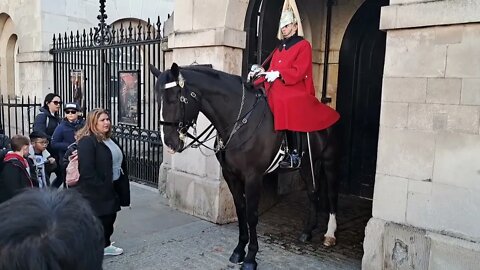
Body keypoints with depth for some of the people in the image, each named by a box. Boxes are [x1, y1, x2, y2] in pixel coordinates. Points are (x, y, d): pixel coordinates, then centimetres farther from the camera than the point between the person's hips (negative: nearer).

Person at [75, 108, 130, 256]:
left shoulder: (109, 139, 11)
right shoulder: (87, 142, -18)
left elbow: (119, 162, 16)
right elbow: (86, 171, -24)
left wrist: (122, 185, 10)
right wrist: (101, 188, -22)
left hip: (112, 187, 9)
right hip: (96, 191, -9)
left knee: (109, 217, 20)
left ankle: (105, 245, 38)